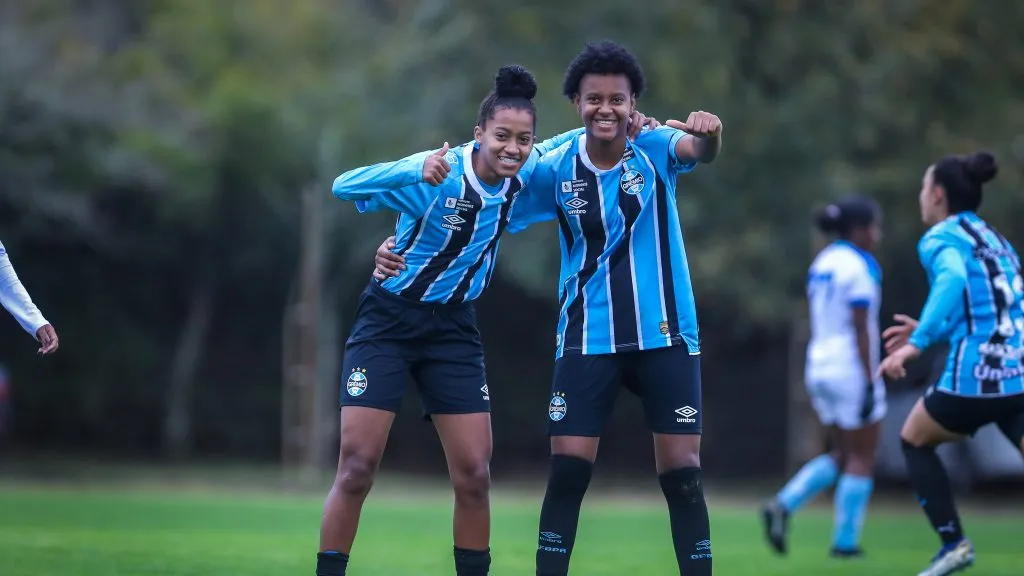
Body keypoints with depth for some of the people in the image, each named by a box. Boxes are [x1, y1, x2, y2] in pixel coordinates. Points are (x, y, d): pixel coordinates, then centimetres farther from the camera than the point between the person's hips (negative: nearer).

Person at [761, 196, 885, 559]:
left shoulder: (821, 264, 11)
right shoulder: (859, 267, -14)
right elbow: (861, 330, -18)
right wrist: (870, 384, -17)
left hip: (820, 367, 8)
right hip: (853, 371, -8)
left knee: (841, 456, 15)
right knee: (862, 458, 3)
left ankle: (784, 505, -2)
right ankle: (845, 541, 3)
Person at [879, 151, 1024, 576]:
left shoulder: (940, 238, 0)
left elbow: (953, 279, -23)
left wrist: (918, 341, -27)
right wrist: (932, 332, 35)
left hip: (976, 376, -6)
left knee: (915, 440, 22)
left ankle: (953, 542, 12)